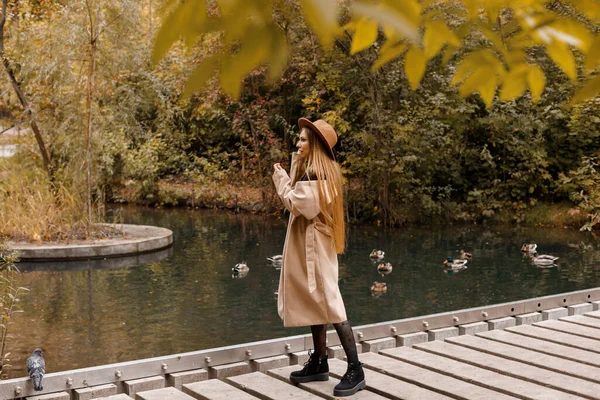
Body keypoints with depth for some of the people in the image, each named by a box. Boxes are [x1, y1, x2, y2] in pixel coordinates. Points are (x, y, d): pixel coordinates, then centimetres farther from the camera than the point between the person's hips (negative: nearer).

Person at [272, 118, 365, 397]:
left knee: (329, 303, -9)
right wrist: (294, 169, 8)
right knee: (314, 302, 14)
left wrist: (281, 178, -11)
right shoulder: (321, 168, 13)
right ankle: (319, 362, 22)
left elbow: (298, 205, -22)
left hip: (314, 245, -11)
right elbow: (302, 202, 12)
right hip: (308, 244, 11)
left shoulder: (315, 172, -18)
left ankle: (355, 370, -6)